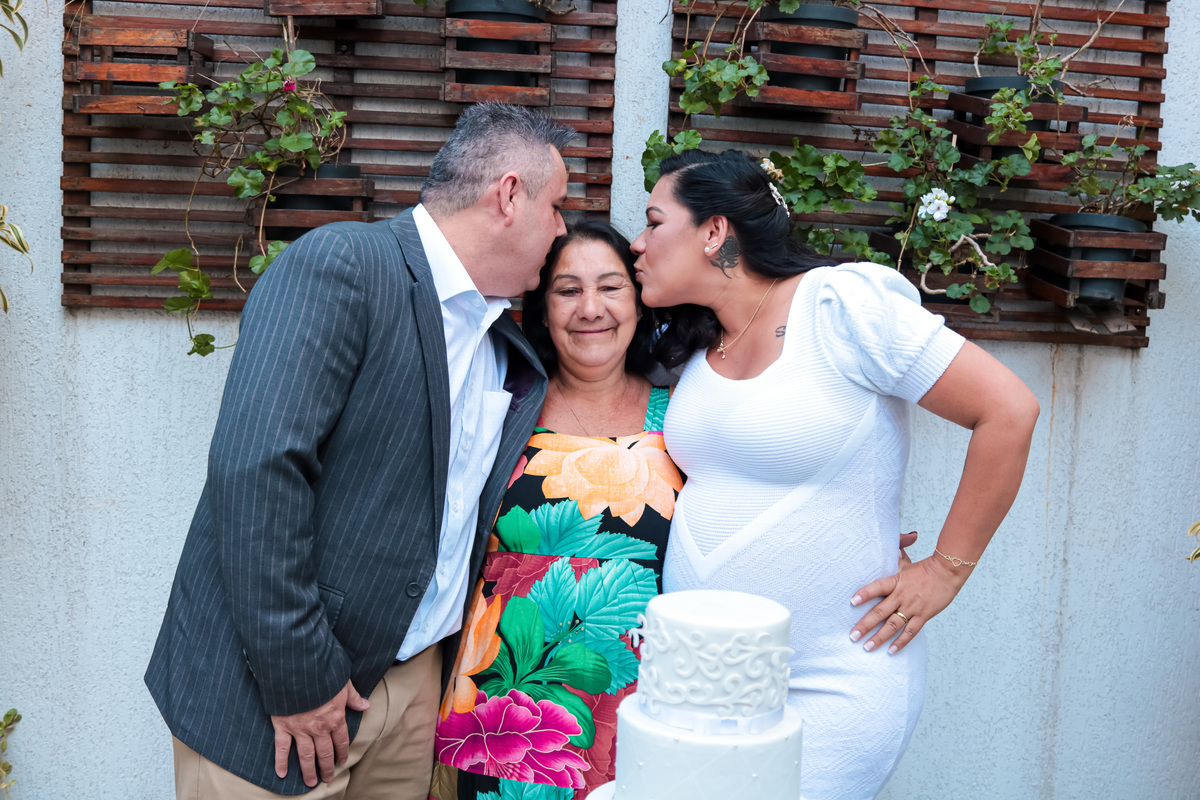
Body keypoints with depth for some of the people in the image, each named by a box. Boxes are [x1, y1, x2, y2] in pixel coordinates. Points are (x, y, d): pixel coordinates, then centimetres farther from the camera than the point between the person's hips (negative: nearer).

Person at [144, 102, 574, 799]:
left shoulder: (508, 345, 11)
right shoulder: (339, 265, -15)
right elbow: (256, 466, -23)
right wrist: (298, 678, -21)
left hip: (415, 682, 7)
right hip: (278, 684, -7)